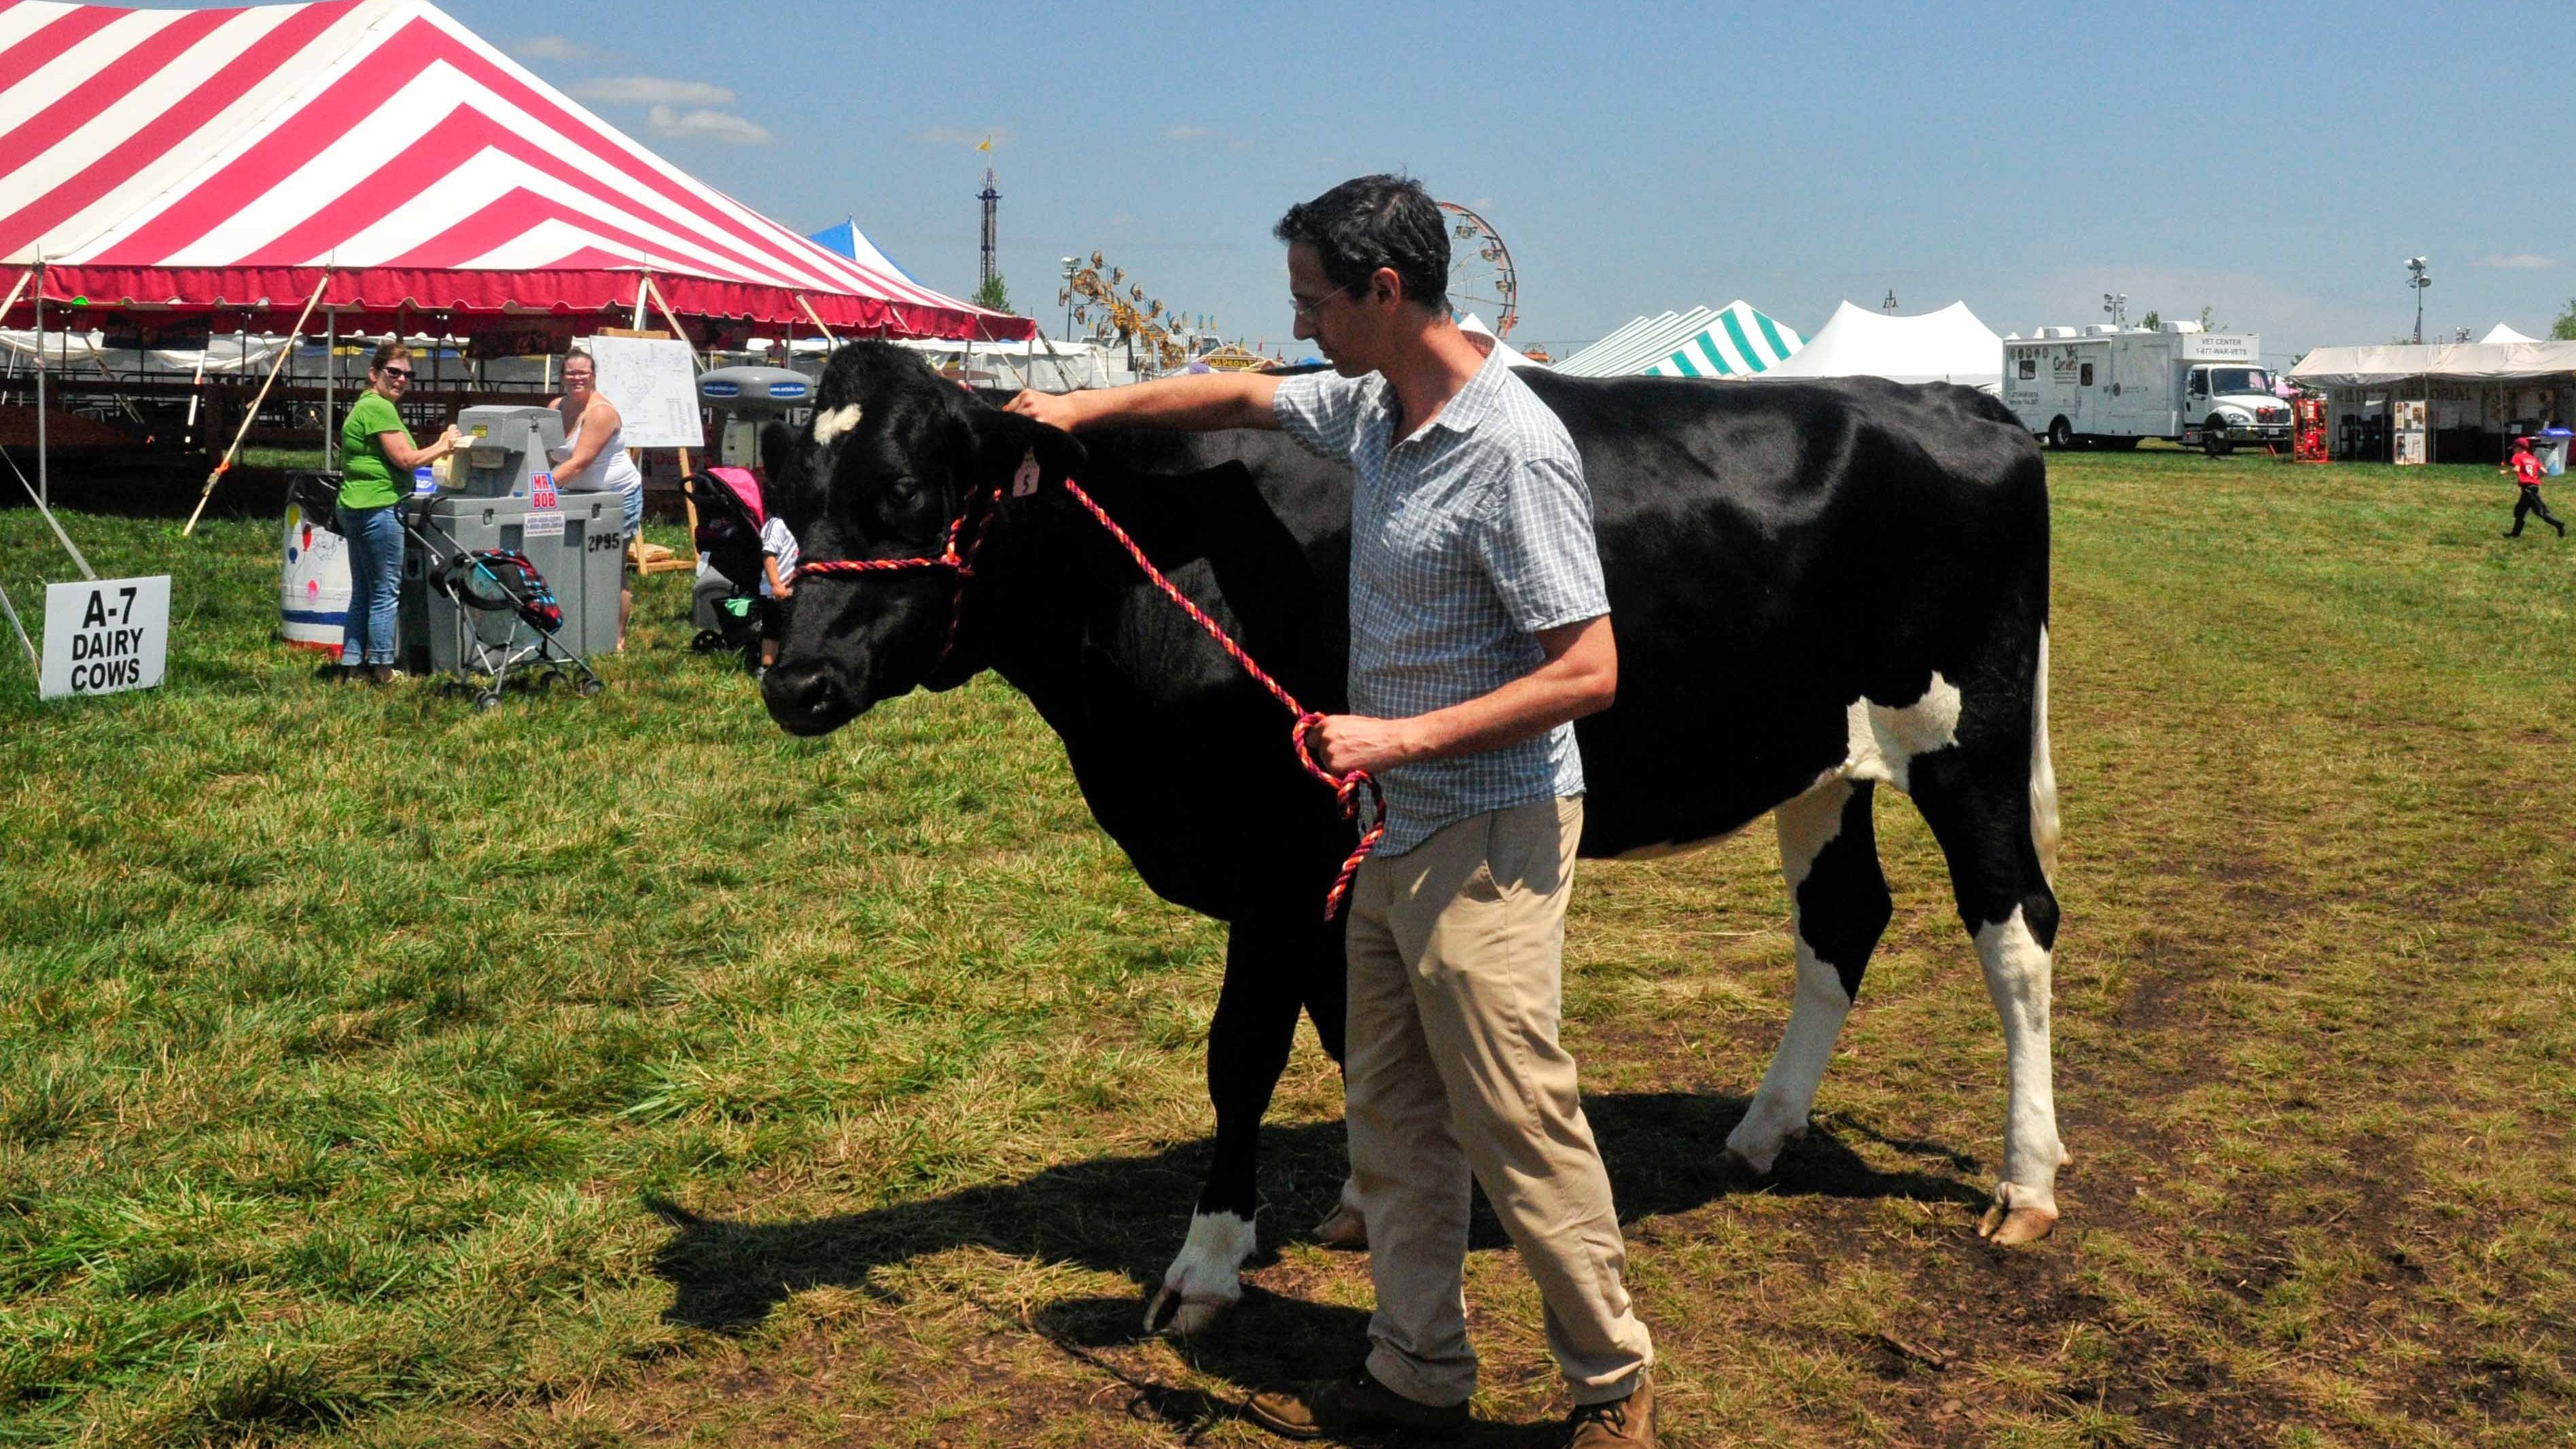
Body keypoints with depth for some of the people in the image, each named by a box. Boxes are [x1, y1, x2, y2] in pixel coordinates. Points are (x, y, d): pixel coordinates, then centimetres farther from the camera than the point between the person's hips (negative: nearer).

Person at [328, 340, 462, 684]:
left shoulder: (363, 407, 21)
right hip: (378, 509, -11)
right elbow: (406, 459, -16)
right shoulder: (379, 408, -12)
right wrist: (443, 447, -3)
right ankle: (381, 666, -1)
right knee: (385, 591, -5)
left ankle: (352, 663, 17)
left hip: (355, 509, 11)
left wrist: (439, 450, 13)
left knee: (362, 592, 14)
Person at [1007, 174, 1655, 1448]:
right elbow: (1242, 397, 26)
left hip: (1487, 837, -9)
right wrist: (1088, 406, 25)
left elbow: (1588, 671, -23)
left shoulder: (1513, 452, -21)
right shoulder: (1373, 408, 6)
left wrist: (1401, 739, -23)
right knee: (1393, 1115, 15)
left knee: (1519, 1126, -1)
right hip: (1393, 825, 9)